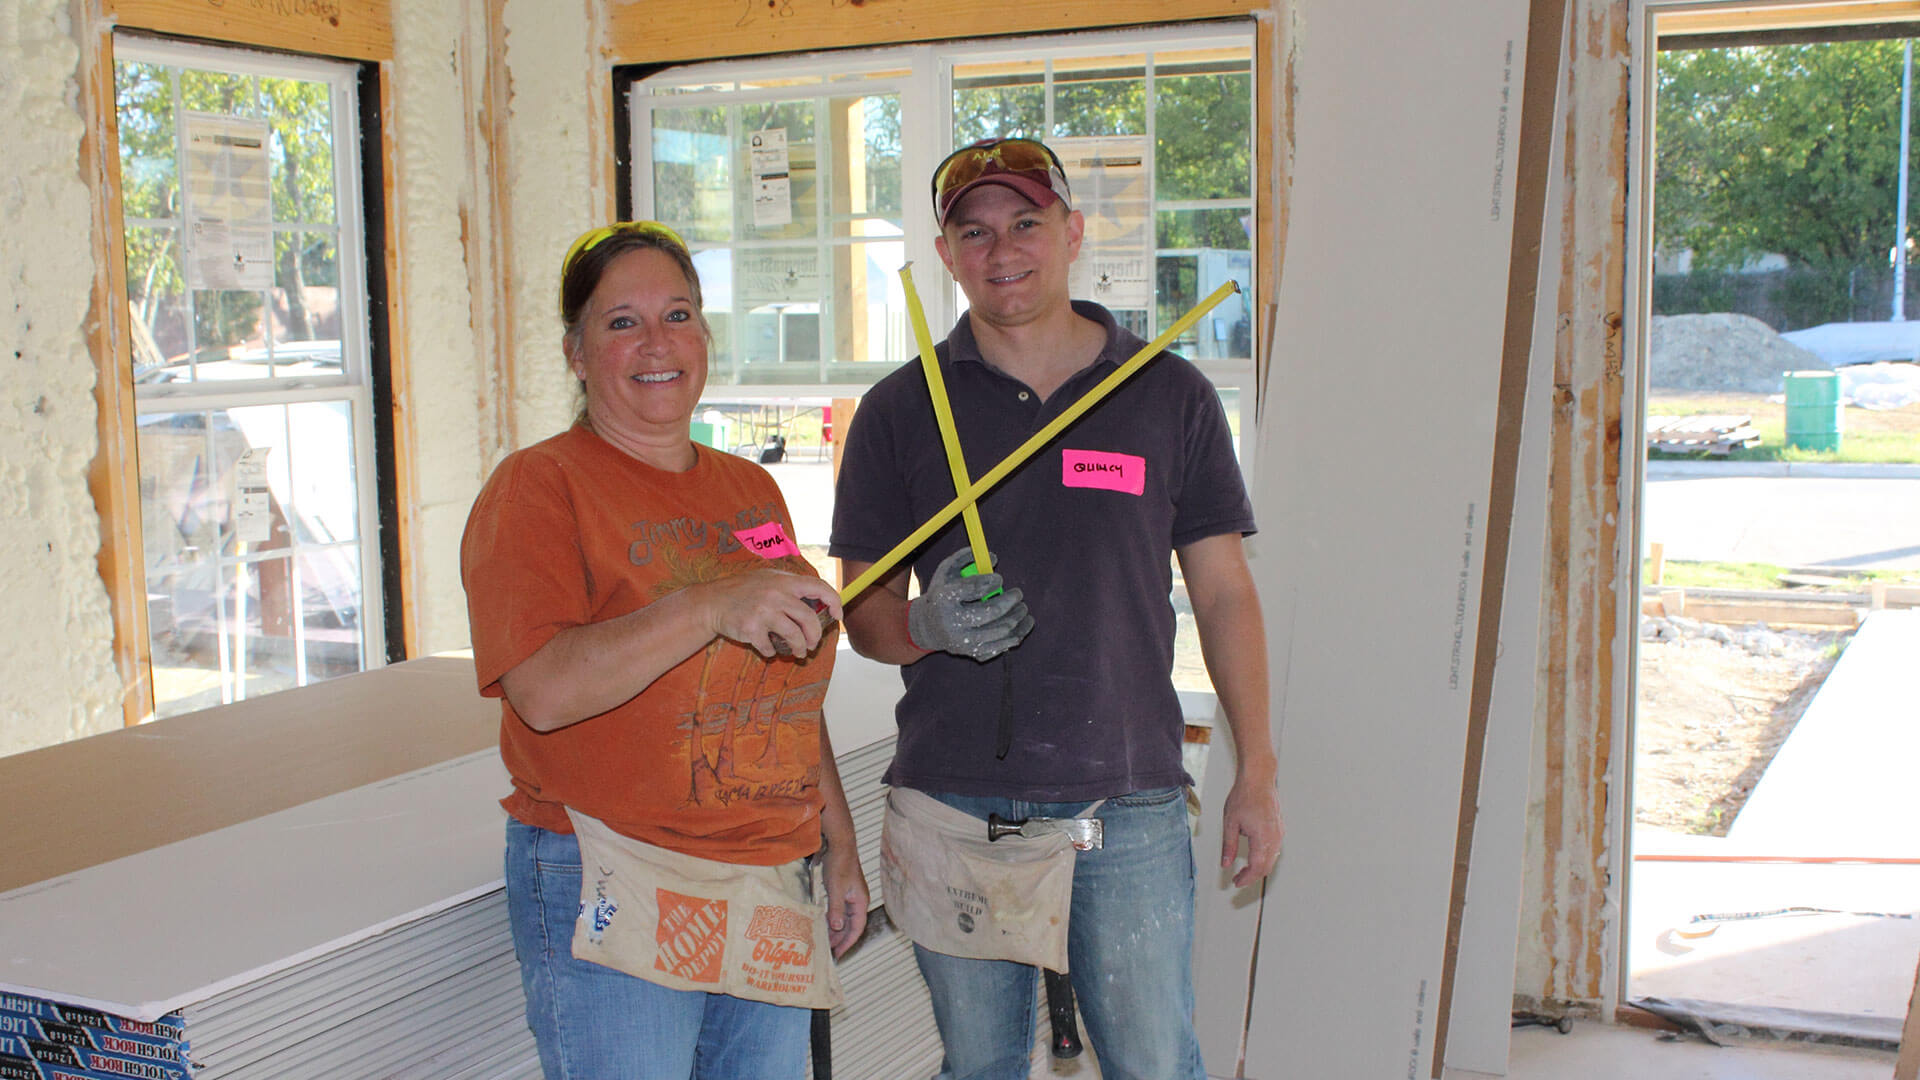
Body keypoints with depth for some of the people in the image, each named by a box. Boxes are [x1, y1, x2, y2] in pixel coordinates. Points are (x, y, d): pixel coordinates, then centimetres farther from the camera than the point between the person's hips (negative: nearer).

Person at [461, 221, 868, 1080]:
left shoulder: (750, 490, 13)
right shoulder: (537, 487, -7)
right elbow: (543, 692, -21)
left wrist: (839, 846, 18)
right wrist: (713, 606, -30)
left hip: (770, 893, 6)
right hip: (612, 899, -6)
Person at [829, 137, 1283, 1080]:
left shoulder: (1170, 396, 4)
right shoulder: (899, 412, 3)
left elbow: (1224, 593, 7)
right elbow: (864, 611, 5)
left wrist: (1255, 773, 3)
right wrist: (926, 628, -18)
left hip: (1128, 802, 0)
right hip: (954, 799, 1)